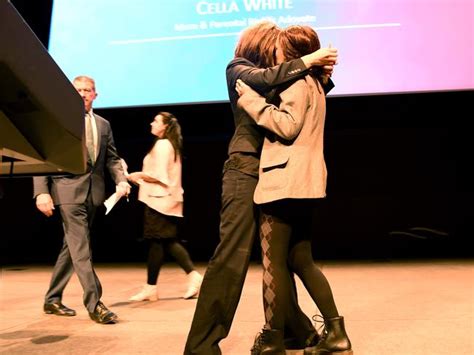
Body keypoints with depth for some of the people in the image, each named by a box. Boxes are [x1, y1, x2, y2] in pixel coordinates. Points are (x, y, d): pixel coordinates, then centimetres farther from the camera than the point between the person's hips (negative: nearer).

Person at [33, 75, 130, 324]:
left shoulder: (103, 125, 15)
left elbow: (112, 158, 14)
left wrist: (121, 180, -5)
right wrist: (41, 191, -14)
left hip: (93, 191, 5)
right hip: (68, 189, -5)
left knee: (72, 246, 12)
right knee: (80, 247, -10)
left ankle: (52, 299, 26)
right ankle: (94, 303, -5)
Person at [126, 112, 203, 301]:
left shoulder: (161, 145, -11)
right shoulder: (171, 145, 18)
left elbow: (160, 176, -17)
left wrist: (139, 175, -5)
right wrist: (142, 177, 17)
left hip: (160, 199, -10)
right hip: (167, 199, 10)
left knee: (155, 242, -3)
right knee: (169, 241, 10)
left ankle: (150, 288, 5)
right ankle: (193, 276, 4)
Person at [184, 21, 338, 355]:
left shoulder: (272, 76, 22)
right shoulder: (238, 68, 4)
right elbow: (265, 79, -17)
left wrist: (322, 71, 6)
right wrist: (307, 60, -11)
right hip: (246, 169, -7)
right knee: (232, 254, -11)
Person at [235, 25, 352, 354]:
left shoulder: (297, 82, -6)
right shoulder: (313, 83, 23)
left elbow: (287, 126, -18)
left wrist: (252, 100, -11)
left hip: (285, 182, -10)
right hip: (304, 183, 10)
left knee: (273, 262, -3)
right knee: (301, 261, 13)